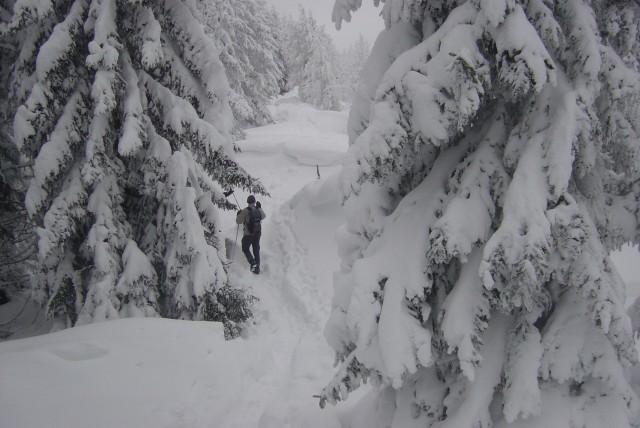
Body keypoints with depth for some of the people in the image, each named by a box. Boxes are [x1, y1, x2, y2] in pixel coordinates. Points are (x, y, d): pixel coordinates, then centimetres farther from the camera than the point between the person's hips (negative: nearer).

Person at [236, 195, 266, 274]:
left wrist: (238, 215, 9)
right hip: (258, 234, 5)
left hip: (248, 235, -4)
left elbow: (239, 221, -9)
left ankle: (252, 262, -8)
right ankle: (257, 268, 15)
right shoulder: (258, 210, -1)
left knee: (245, 249, 12)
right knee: (256, 251, 14)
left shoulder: (245, 211, -15)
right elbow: (263, 216, 21)